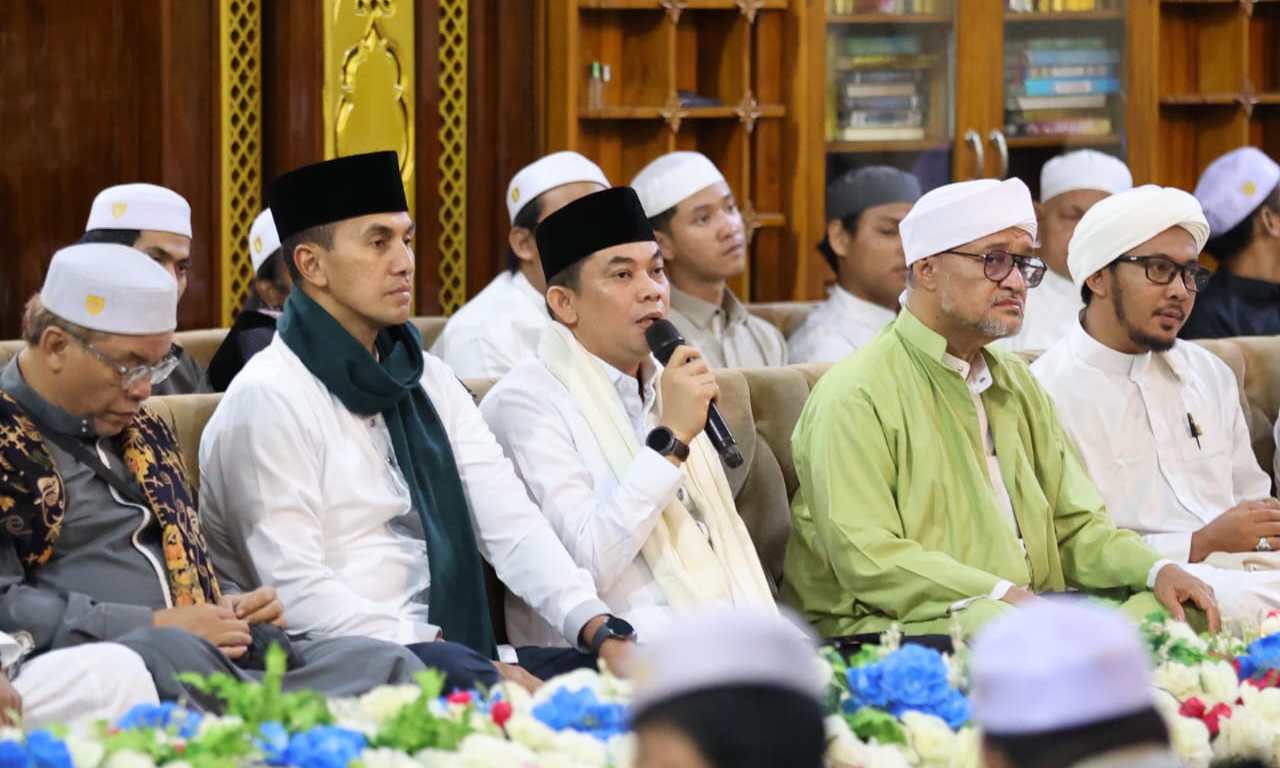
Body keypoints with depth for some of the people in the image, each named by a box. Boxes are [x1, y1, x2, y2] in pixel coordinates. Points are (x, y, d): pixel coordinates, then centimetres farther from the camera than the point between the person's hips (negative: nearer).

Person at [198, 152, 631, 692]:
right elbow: (296, 592, -16)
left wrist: (599, 627, -11)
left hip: (457, 651, 7)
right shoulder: (269, 400, -7)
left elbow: (512, 526, 7)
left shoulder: (427, 379, 16)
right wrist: (459, 658, -22)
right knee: (462, 675, -37)